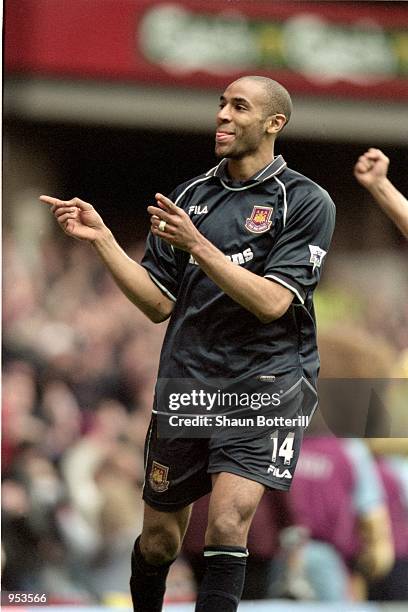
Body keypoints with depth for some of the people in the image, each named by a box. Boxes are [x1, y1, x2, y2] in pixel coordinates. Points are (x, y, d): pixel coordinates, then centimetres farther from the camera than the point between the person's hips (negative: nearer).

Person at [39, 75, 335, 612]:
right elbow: (159, 304, 10)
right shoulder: (191, 196, 10)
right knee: (159, 540, 12)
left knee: (226, 524, -22)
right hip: (186, 381, 5)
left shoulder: (306, 202, -4)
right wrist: (102, 240, 0)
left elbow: (273, 302, -15)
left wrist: (198, 245, -22)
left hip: (264, 382, -5)